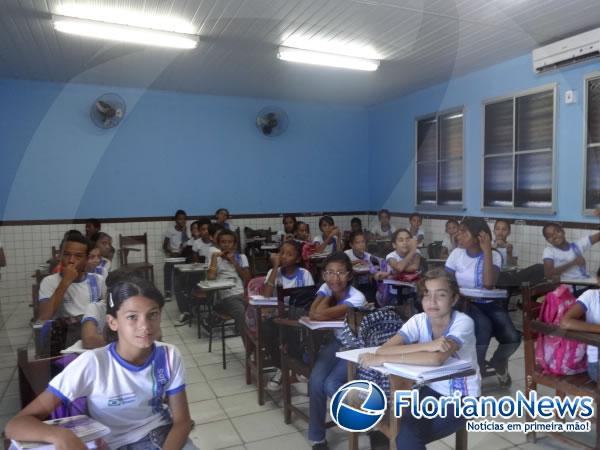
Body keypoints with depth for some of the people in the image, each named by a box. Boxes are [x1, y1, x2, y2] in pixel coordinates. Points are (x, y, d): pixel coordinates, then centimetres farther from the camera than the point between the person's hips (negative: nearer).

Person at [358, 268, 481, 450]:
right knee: (403, 432, -19)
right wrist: (426, 345, -35)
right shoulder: (418, 321, -11)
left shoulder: (463, 322, -22)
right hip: (432, 390, 4)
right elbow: (383, 349, -23)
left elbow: (437, 358, -39)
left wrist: (382, 360, -37)